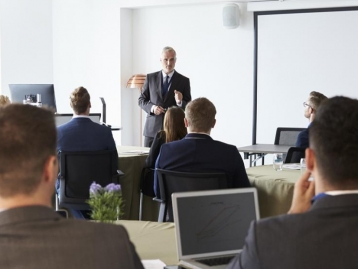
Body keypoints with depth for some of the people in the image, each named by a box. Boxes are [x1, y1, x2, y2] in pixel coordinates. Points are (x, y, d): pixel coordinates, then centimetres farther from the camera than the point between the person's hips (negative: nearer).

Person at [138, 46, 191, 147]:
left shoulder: (184, 81, 3)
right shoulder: (151, 77, 8)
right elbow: (141, 100, 11)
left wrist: (180, 102, -19)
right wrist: (151, 107, -9)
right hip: (152, 129, 2)